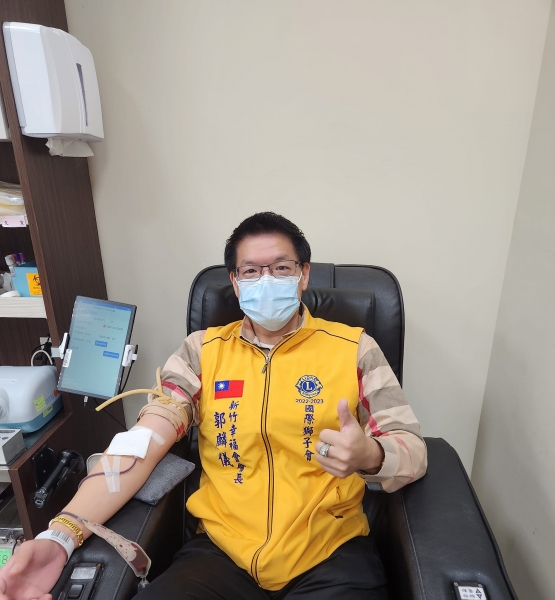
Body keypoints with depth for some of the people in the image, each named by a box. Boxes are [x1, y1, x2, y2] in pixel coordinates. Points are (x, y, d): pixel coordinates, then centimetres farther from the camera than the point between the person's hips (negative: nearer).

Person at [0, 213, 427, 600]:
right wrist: (61, 534, -20)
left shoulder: (353, 348, -3)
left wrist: (369, 455, -26)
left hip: (331, 555, 0)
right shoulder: (203, 351, 2)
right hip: (222, 552, 1)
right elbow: (142, 443, -5)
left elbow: (415, 450, -2)